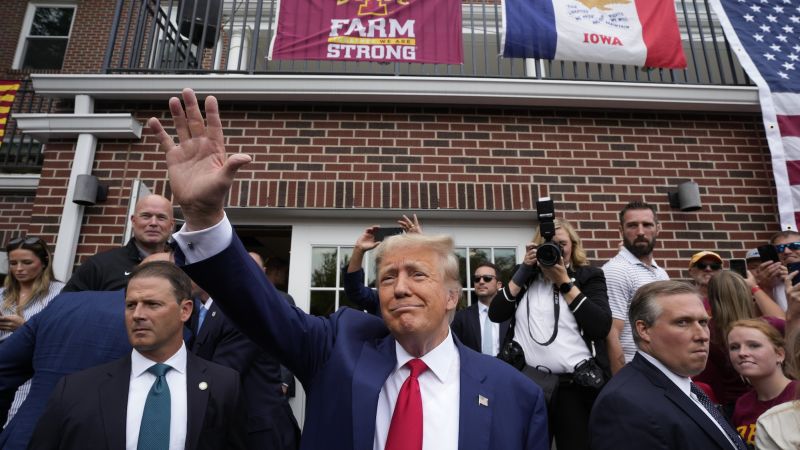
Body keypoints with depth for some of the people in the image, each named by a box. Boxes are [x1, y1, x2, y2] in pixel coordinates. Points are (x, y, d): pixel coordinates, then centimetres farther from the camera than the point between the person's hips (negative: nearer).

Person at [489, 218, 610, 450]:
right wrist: (523, 271, -4)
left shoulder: (588, 276, 4)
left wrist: (564, 282, -10)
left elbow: (602, 327, -10)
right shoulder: (526, 276, 10)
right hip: (527, 383, 2)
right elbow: (495, 314, 0)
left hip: (576, 385, -2)